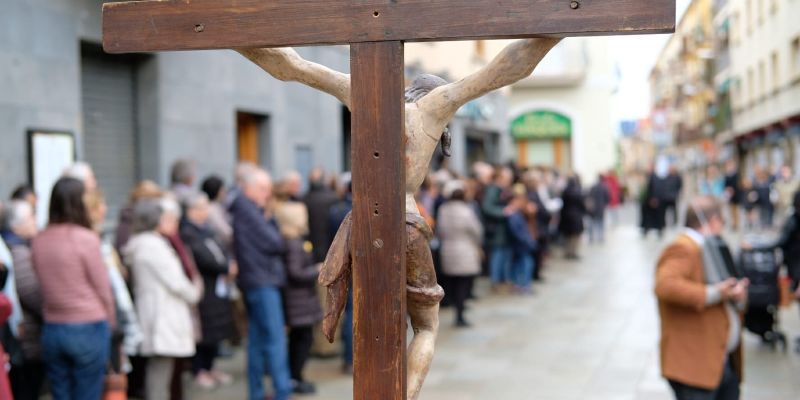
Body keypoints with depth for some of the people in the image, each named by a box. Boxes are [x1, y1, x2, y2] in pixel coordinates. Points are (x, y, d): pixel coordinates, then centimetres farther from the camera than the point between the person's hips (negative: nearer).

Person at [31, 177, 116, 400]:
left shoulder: (38, 241, 2)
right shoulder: (86, 239, -13)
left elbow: (44, 286, 4)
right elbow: (103, 289, -7)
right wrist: (110, 322, 9)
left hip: (52, 329, 5)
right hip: (88, 330, -5)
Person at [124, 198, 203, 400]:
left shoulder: (144, 243, 18)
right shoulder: (153, 245, -13)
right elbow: (175, 282, -15)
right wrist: (195, 293, 3)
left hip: (161, 317, 10)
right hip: (163, 318, -10)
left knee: (159, 374, 14)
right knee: (160, 373, -10)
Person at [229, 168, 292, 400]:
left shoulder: (244, 209, 17)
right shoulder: (249, 211, -14)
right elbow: (274, 243, -15)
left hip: (255, 282, 10)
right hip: (262, 281, -10)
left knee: (257, 339, 13)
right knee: (275, 339, -8)